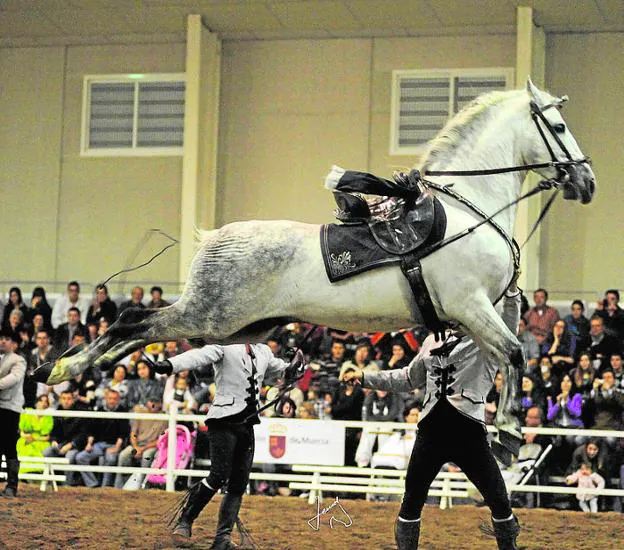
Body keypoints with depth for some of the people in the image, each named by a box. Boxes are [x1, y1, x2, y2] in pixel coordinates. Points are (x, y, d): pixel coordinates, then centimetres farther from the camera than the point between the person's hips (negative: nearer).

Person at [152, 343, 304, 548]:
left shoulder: (264, 352, 17)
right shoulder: (225, 346, -4)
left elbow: (279, 369, 32)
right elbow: (199, 356, -21)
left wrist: (291, 369, 7)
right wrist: (171, 365, -40)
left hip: (247, 425, 7)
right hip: (224, 420, -7)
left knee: (239, 485, 3)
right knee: (219, 476, -17)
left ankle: (223, 538, 6)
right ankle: (184, 520, -3)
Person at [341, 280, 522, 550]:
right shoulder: (433, 340, 17)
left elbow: (509, 329, -19)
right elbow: (408, 378, 27)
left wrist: (511, 290, -32)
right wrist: (365, 377, 22)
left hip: (469, 430, -4)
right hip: (431, 430, 4)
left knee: (500, 502, -4)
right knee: (411, 502, 8)